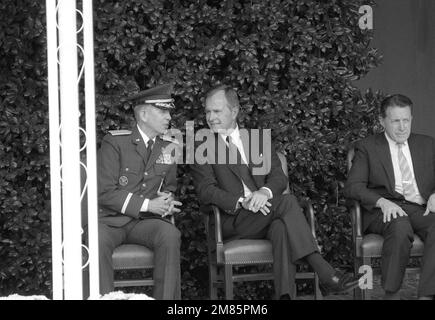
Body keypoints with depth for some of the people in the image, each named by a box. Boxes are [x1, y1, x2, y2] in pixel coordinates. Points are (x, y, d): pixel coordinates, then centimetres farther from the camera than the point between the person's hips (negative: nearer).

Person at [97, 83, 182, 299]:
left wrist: (166, 201, -3)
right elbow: (104, 192, -13)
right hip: (109, 219, -3)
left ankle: (167, 298, -23)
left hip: (145, 222, 4)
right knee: (97, 242, -36)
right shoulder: (115, 142, -6)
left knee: (170, 235, -29)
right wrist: (148, 204, -18)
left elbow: (169, 187, 24)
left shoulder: (169, 146, 9)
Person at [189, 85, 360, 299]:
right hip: (233, 222, -3)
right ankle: (325, 273, -37)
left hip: (265, 213, 3)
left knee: (282, 228, -35)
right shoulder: (201, 149, 9)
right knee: (287, 202, -30)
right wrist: (241, 201, -20)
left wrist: (265, 192, -17)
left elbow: (279, 177, 8)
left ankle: (285, 295, -47)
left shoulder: (259, 139, 19)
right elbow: (206, 191, -4)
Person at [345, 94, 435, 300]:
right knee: (400, 226, -38)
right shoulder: (367, 147, 11)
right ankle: (391, 294, -26)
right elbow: (352, 187, -1)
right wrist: (382, 202, -18)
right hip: (385, 210, -2)